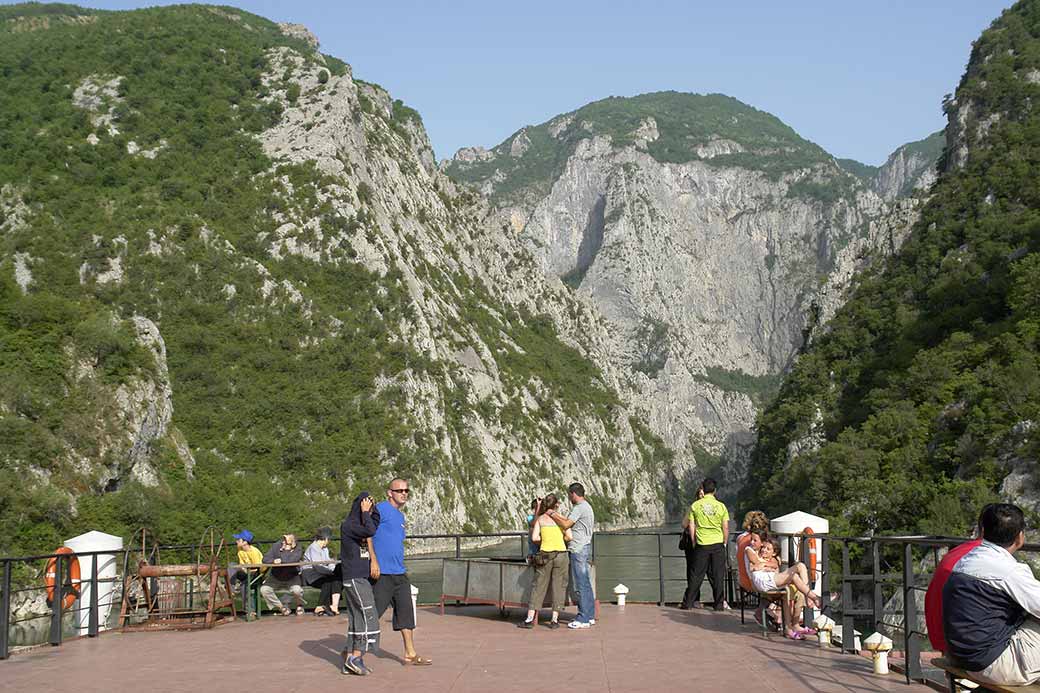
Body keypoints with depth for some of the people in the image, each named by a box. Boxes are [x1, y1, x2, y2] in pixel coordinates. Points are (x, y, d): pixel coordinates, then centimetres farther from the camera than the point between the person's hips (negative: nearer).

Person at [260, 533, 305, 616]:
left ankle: (299, 605, 5)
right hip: (275, 577, 3)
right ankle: (281, 607, -4)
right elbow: (265, 559, -13)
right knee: (264, 589, -22)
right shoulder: (276, 546, -6)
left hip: (292, 578, -3)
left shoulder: (297, 549, -10)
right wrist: (273, 561, -32)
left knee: (297, 590, -32)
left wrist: (281, 560, -30)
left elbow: (294, 559, -29)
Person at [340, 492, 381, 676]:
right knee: (368, 615, -11)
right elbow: (370, 531, -25)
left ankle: (349, 661, 10)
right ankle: (356, 657, -9)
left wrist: (372, 507, 7)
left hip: (362, 578, 9)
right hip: (354, 578, -9)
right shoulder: (348, 525, -11)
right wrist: (364, 512, -12)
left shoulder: (359, 525, 15)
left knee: (357, 618, 8)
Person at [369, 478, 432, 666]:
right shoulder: (381, 509, -8)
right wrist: (374, 560, -22)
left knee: (406, 613, 9)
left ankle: (410, 654, 16)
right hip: (382, 573, -9)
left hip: (400, 573, 9)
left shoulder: (400, 516, 19)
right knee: (371, 614, -3)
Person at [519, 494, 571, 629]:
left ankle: (530, 618, 1)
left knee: (538, 586, 5)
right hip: (561, 554, 0)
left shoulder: (540, 519, 3)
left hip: (545, 555, 0)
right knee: (558, 586, 7)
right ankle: (555, 619, 5)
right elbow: (569, 537, -3)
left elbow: (534, 538, -5)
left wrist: (545, 540, 12)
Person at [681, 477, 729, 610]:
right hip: (718, 544, 0)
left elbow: (691, 526, 0)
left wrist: (694, 542, 10)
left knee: (696, 575, 5)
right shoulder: (721, 506, 0)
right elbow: (726, 527, 0)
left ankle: (688, 603, 9)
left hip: (701, 544, 0)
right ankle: (719, 604, 6)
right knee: (718, 575, 5)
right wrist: (724, 542, 12)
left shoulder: (695, 505, 0)